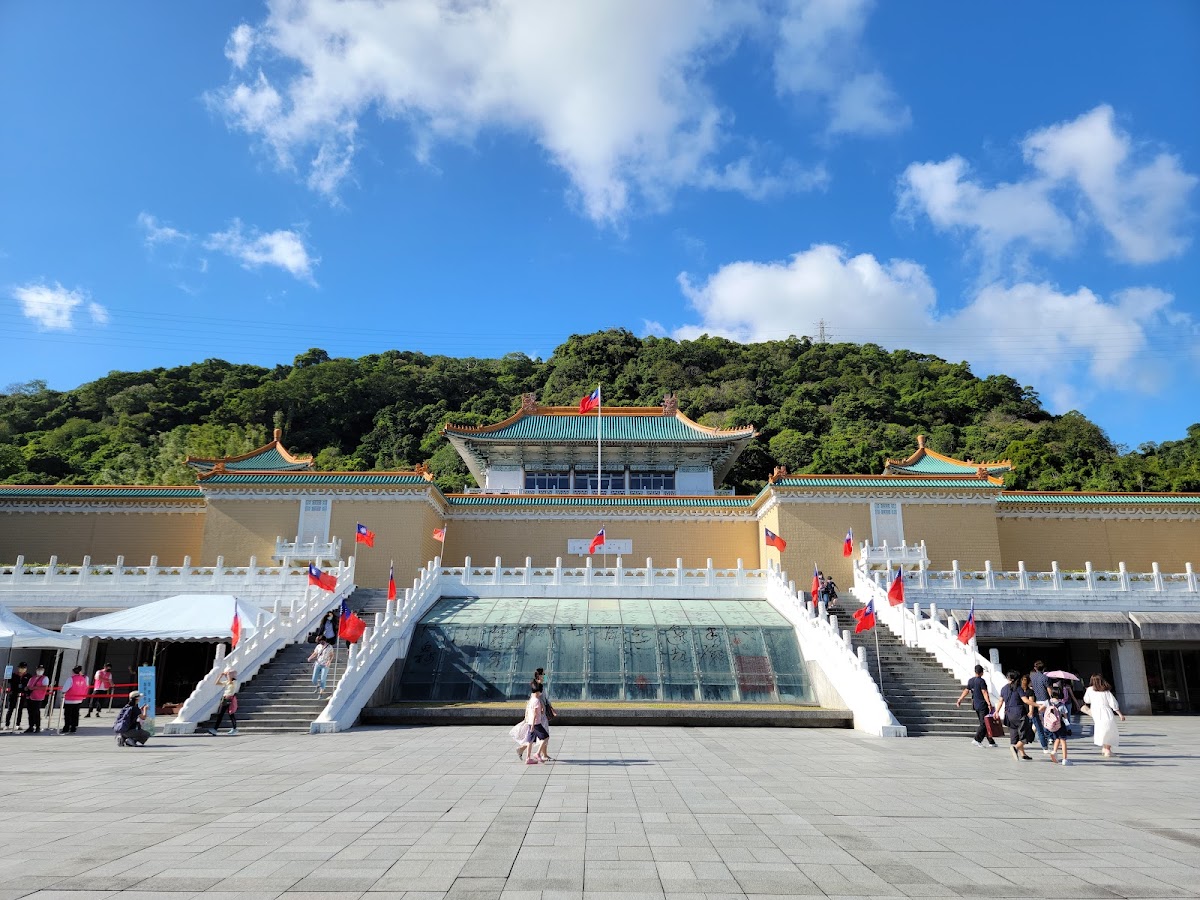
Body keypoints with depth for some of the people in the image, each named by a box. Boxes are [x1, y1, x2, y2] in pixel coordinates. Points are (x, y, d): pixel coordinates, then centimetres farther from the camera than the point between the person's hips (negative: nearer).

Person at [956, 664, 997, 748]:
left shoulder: (970, 681, 9)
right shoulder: (981, 681, -13)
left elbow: (966, 691, 15)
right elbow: (984, 693, -20)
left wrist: (959, 700, 23)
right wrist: (989, 704, -23)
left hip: (975, 705, 7)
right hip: (983, 705, -7)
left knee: (983, 723, 12)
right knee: (984, 724, -5)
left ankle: (991, 742, 18)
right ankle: (977, 740, -14)